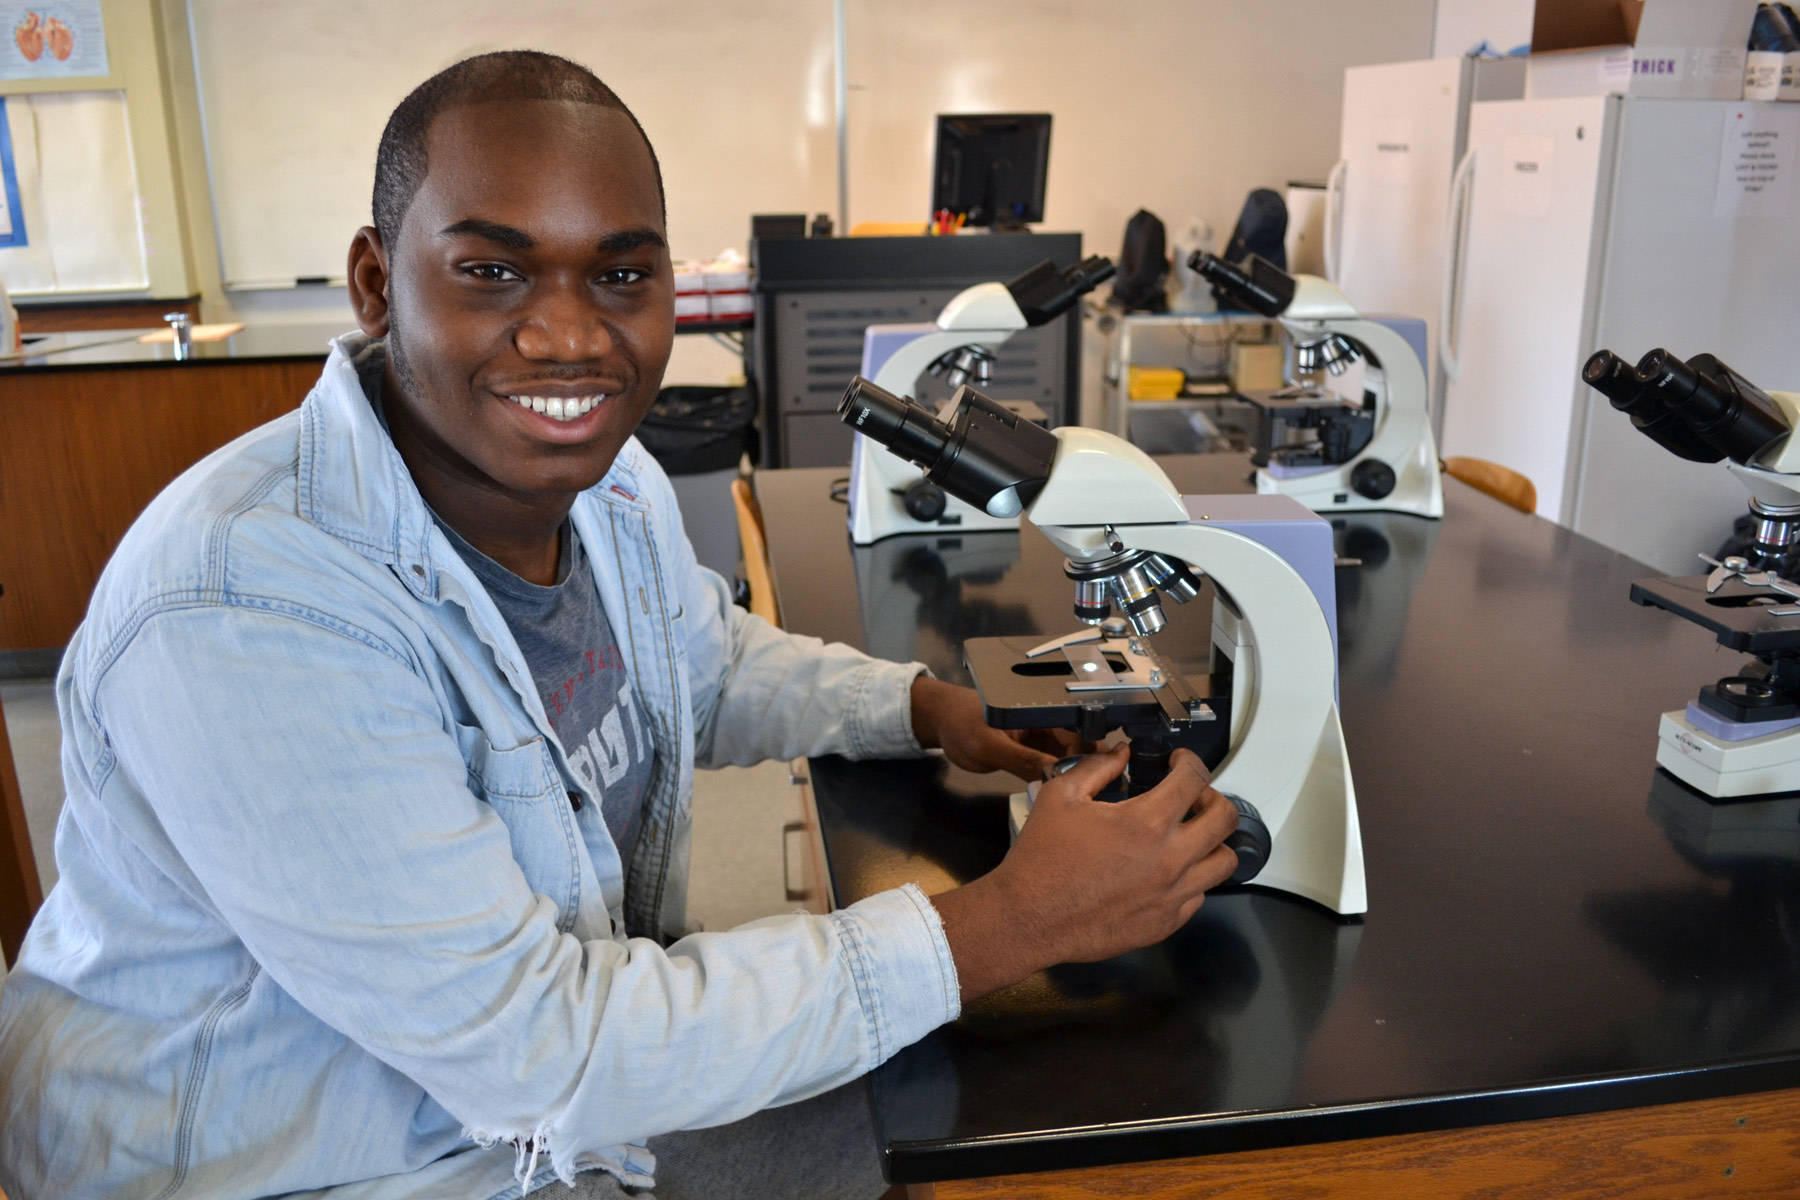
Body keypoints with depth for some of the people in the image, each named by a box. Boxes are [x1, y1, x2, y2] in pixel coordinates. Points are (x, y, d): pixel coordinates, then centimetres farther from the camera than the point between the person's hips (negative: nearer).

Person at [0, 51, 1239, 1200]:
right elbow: (536, 1054, -30)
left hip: (579, 1070, 7)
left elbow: (710, 664, 14)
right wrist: (1008, 925, -29)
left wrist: (926, 704, -5)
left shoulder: (612, 483, -6)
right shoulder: (244, 615, -31)